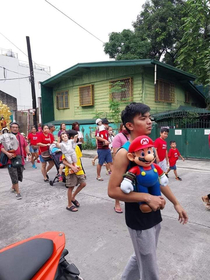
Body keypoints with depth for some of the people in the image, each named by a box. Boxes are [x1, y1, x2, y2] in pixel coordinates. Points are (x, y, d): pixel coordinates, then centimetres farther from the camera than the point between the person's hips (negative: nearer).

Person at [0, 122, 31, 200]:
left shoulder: (21, 137, 8)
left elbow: (26, 145, 15)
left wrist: (28, 152, 0)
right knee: (14, 177, -3)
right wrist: (7, 153, -25)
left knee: (20, 176, 14)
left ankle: (13, 187, 41)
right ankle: (18, 193, 8)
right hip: (11, 160, -4)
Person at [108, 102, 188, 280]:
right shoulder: (124, 153, -22)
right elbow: (113, 190, -23)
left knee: (142, 257, 27)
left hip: (154, 215, 7)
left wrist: (176, 203, 13)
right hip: (138, 219, -7)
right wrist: (147, 197, -26)